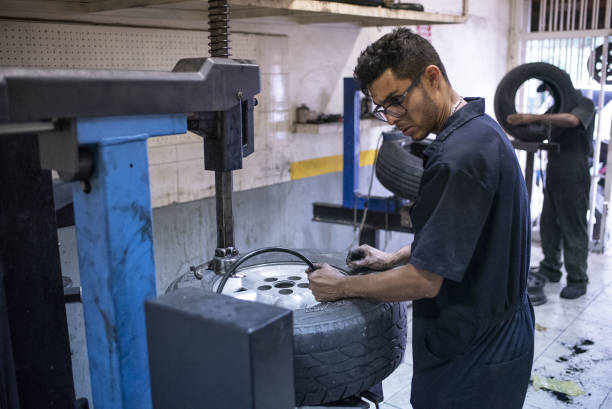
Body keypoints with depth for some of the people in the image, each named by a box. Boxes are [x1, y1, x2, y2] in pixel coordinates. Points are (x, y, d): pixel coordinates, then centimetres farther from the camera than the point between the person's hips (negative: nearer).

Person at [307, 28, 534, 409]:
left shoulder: (461, 156, -28)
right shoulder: (480, 129, 4)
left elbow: (425, 280, -26)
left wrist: (342, 286, -13)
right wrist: (395, 258, 9)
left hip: (472, 362, -9)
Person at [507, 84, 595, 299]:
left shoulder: (584, 104, -5)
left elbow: (572, 120, -27)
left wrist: (534, 117, -35)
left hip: (573, 177, -8)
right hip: (553, 174, 8)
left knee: (573, 228, -4)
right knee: (549, 223, 11)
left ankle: (578, 280, 3)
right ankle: (550, 269, 22)